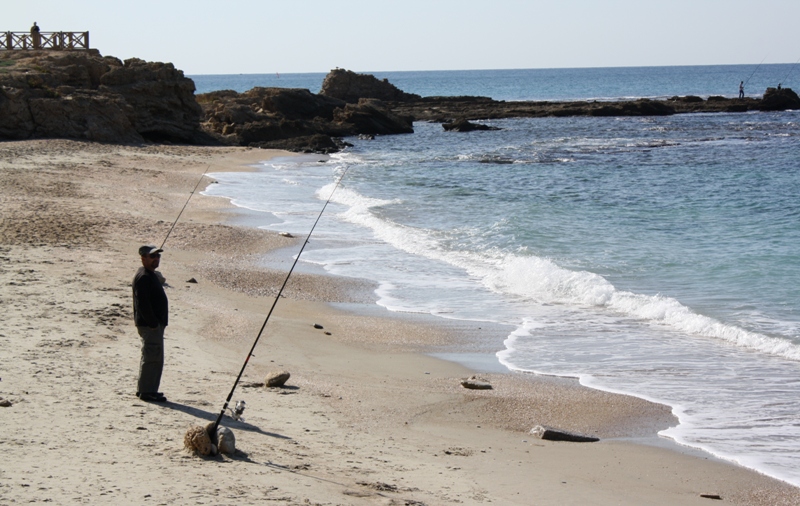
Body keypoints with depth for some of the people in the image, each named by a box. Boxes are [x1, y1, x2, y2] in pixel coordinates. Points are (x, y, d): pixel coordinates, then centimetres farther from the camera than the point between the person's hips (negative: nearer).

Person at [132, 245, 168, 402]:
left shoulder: (151, 275, 17)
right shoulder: (143, 277, -16)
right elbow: (142, 303, -23)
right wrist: (153, 323, -22)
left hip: (155, 323, 11)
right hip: (149, 325, -11)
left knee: (150, 357, 16)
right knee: (153, 357, -9)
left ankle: (145, 389, 24)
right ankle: (147, 391, -5)